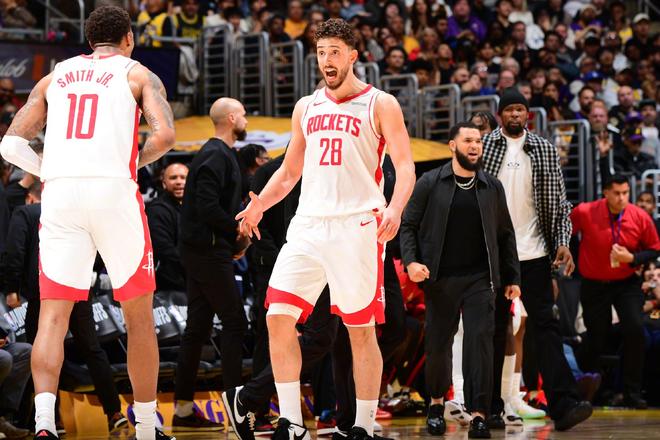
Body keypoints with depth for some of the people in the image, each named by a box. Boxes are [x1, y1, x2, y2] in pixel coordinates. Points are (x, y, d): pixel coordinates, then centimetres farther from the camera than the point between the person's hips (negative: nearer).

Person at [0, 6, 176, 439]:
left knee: (53, 315, 1)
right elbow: (164, 135, -6)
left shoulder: (54, 78, 21)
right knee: (139, 314, 10)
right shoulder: (138, 74, 12)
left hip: (60, 193, 2)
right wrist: (134, 162, 12)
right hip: (114, 191, -2)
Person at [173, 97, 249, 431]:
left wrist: (233, 239, 9)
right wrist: (236, 230, -12)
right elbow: (208, 207, -22)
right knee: (235, 322, -7)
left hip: (200, 250, 10)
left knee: (197, 328, 10)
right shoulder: (217, 155, -13)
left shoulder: (217, 153, 18)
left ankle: (183, 409, 12)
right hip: (209, 251, -10)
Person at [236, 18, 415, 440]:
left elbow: (405, 166, -7)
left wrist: (395, 208, -27)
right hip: (308, 225, 5)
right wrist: (260, 204, 4)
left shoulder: (380, 105, 0)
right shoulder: (307, 108, 16)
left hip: (358, 226, -5)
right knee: (278, 318, -7)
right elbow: (290, 171, 23)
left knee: (361, 331, 0)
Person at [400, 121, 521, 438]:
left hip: (480, 279, 1)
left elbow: (505, 235, 14)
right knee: (438, 344, 7)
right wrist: (411, 261, -13)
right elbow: (408, 225, 2)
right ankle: (436, 401, 31)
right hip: (440, 279, -1)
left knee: (480, 341, -10)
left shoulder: (492, 187, 10)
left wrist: (512, 278, 10)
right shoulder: (430, 184, 3)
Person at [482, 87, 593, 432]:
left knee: (545, 325, -5)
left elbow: (558, 201, 8)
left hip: (533, 252, 1)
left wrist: (563, 242, -4)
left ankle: (563, 405, -14)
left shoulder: (544, 150, 7)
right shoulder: (484, 147, 3)